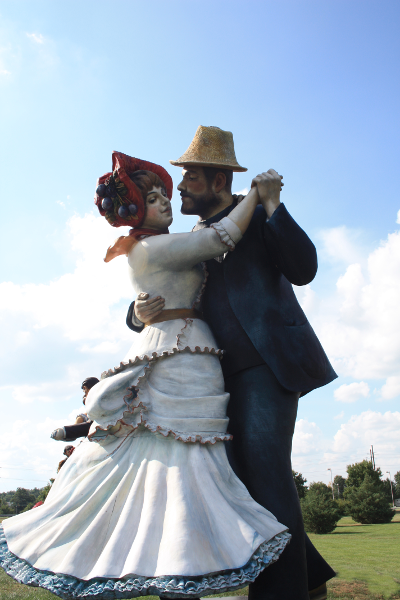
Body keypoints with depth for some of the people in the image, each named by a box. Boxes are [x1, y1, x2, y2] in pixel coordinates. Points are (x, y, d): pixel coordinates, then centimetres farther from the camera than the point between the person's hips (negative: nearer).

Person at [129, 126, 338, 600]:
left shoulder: (257, 217, 5)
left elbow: (303, 270, -9)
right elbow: (144, 310, 16)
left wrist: (271, 205, -11)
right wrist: (140, 312, -9)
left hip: (268, 361, -6)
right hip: (227, 375, 7)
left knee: (265, 470, -14)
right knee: (239, 475, 8)